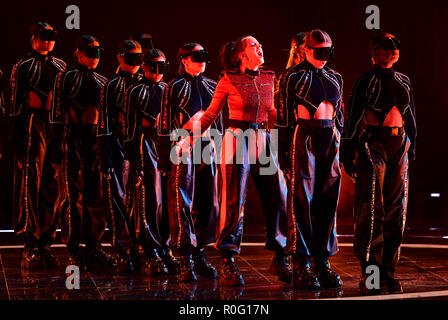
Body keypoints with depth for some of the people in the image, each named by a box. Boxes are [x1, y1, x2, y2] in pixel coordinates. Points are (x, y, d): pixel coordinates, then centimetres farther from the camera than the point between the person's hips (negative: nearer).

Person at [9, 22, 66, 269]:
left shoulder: (61, 67, 17)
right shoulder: (23, 66, 3)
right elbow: (15, 102, -1)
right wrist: (16, 137, -9)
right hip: (32, 126, -5)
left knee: (52, 187, 5)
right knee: (30, 185, -6)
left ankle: (45, 244, 11)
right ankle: (31, 248, -5)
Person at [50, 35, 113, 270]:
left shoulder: (102, 81, 17)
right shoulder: (66, 78, 3)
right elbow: (58, 112, -2)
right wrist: (57, 144, -9)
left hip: (98, 141, 5)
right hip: (74, 142, -5)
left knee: (97, 196, 4)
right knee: (74, 196, -4)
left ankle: (93, 247, 13)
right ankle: (73, 252, 1)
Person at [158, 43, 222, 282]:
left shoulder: (211, 86, 15)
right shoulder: (175, 87, -1)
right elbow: (166, 123, -3)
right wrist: (164, 158, -7)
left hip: (208, 149, 6)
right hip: (183, 149, -6)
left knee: (207, 202, 8)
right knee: (182, 204, -6)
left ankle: (199, 255, 19)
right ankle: (186, 262, -4)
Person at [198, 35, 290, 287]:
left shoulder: (269, 78, 11)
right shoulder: (229, 80, -1)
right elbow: (212, 113, 8)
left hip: (264, 142, 5)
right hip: (238, 141, -4)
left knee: (278, 198, 1)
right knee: (234, 202, -5)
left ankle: (280, 259, 12)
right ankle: (227, 261, 4)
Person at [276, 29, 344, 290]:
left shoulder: (335, 78, 17)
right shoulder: (293, 76, 0)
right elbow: (284, 115, -4)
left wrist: (342, 146, 15)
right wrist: (284, 151, -9)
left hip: (330, 138, 6)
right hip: (304, 136, -6)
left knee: (328, 200, 5)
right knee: (302, 199, -6)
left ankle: (323, 261, 12)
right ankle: (301, 265, -3)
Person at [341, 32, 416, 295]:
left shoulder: (404, 81, 14)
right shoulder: (366, 81, -3)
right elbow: (354, 118, -4)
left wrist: (412, 144, 18)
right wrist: (350, 152, -8)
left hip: (399, 145, 6)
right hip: (373, 143, -6)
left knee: (396, 208, 4)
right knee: (371, 208, -7)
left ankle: (388, 270, 11)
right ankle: (370, 272, -3)